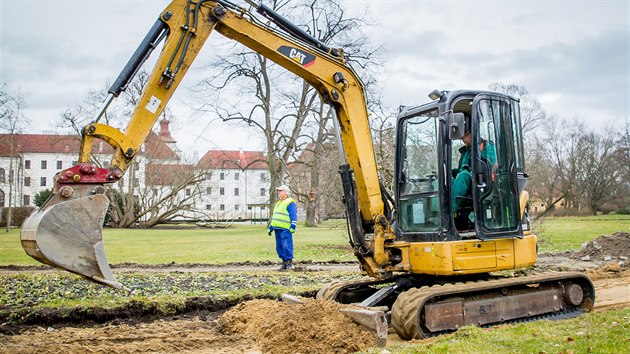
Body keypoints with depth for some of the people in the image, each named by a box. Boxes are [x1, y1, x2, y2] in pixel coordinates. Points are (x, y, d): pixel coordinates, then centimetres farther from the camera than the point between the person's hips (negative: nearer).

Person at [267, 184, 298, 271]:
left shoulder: (290, 202, -5)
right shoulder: (278, 203, 23)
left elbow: (293, 216, -12)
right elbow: (274, 217, 27)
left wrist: (293, 226, -22)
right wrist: (270, 228, 24)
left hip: (285, 229, -9)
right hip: (277, 229, 9)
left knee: (287, 246, -9)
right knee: (279, 247, 10)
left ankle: (289, 263, -1)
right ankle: (284, 262, 18)